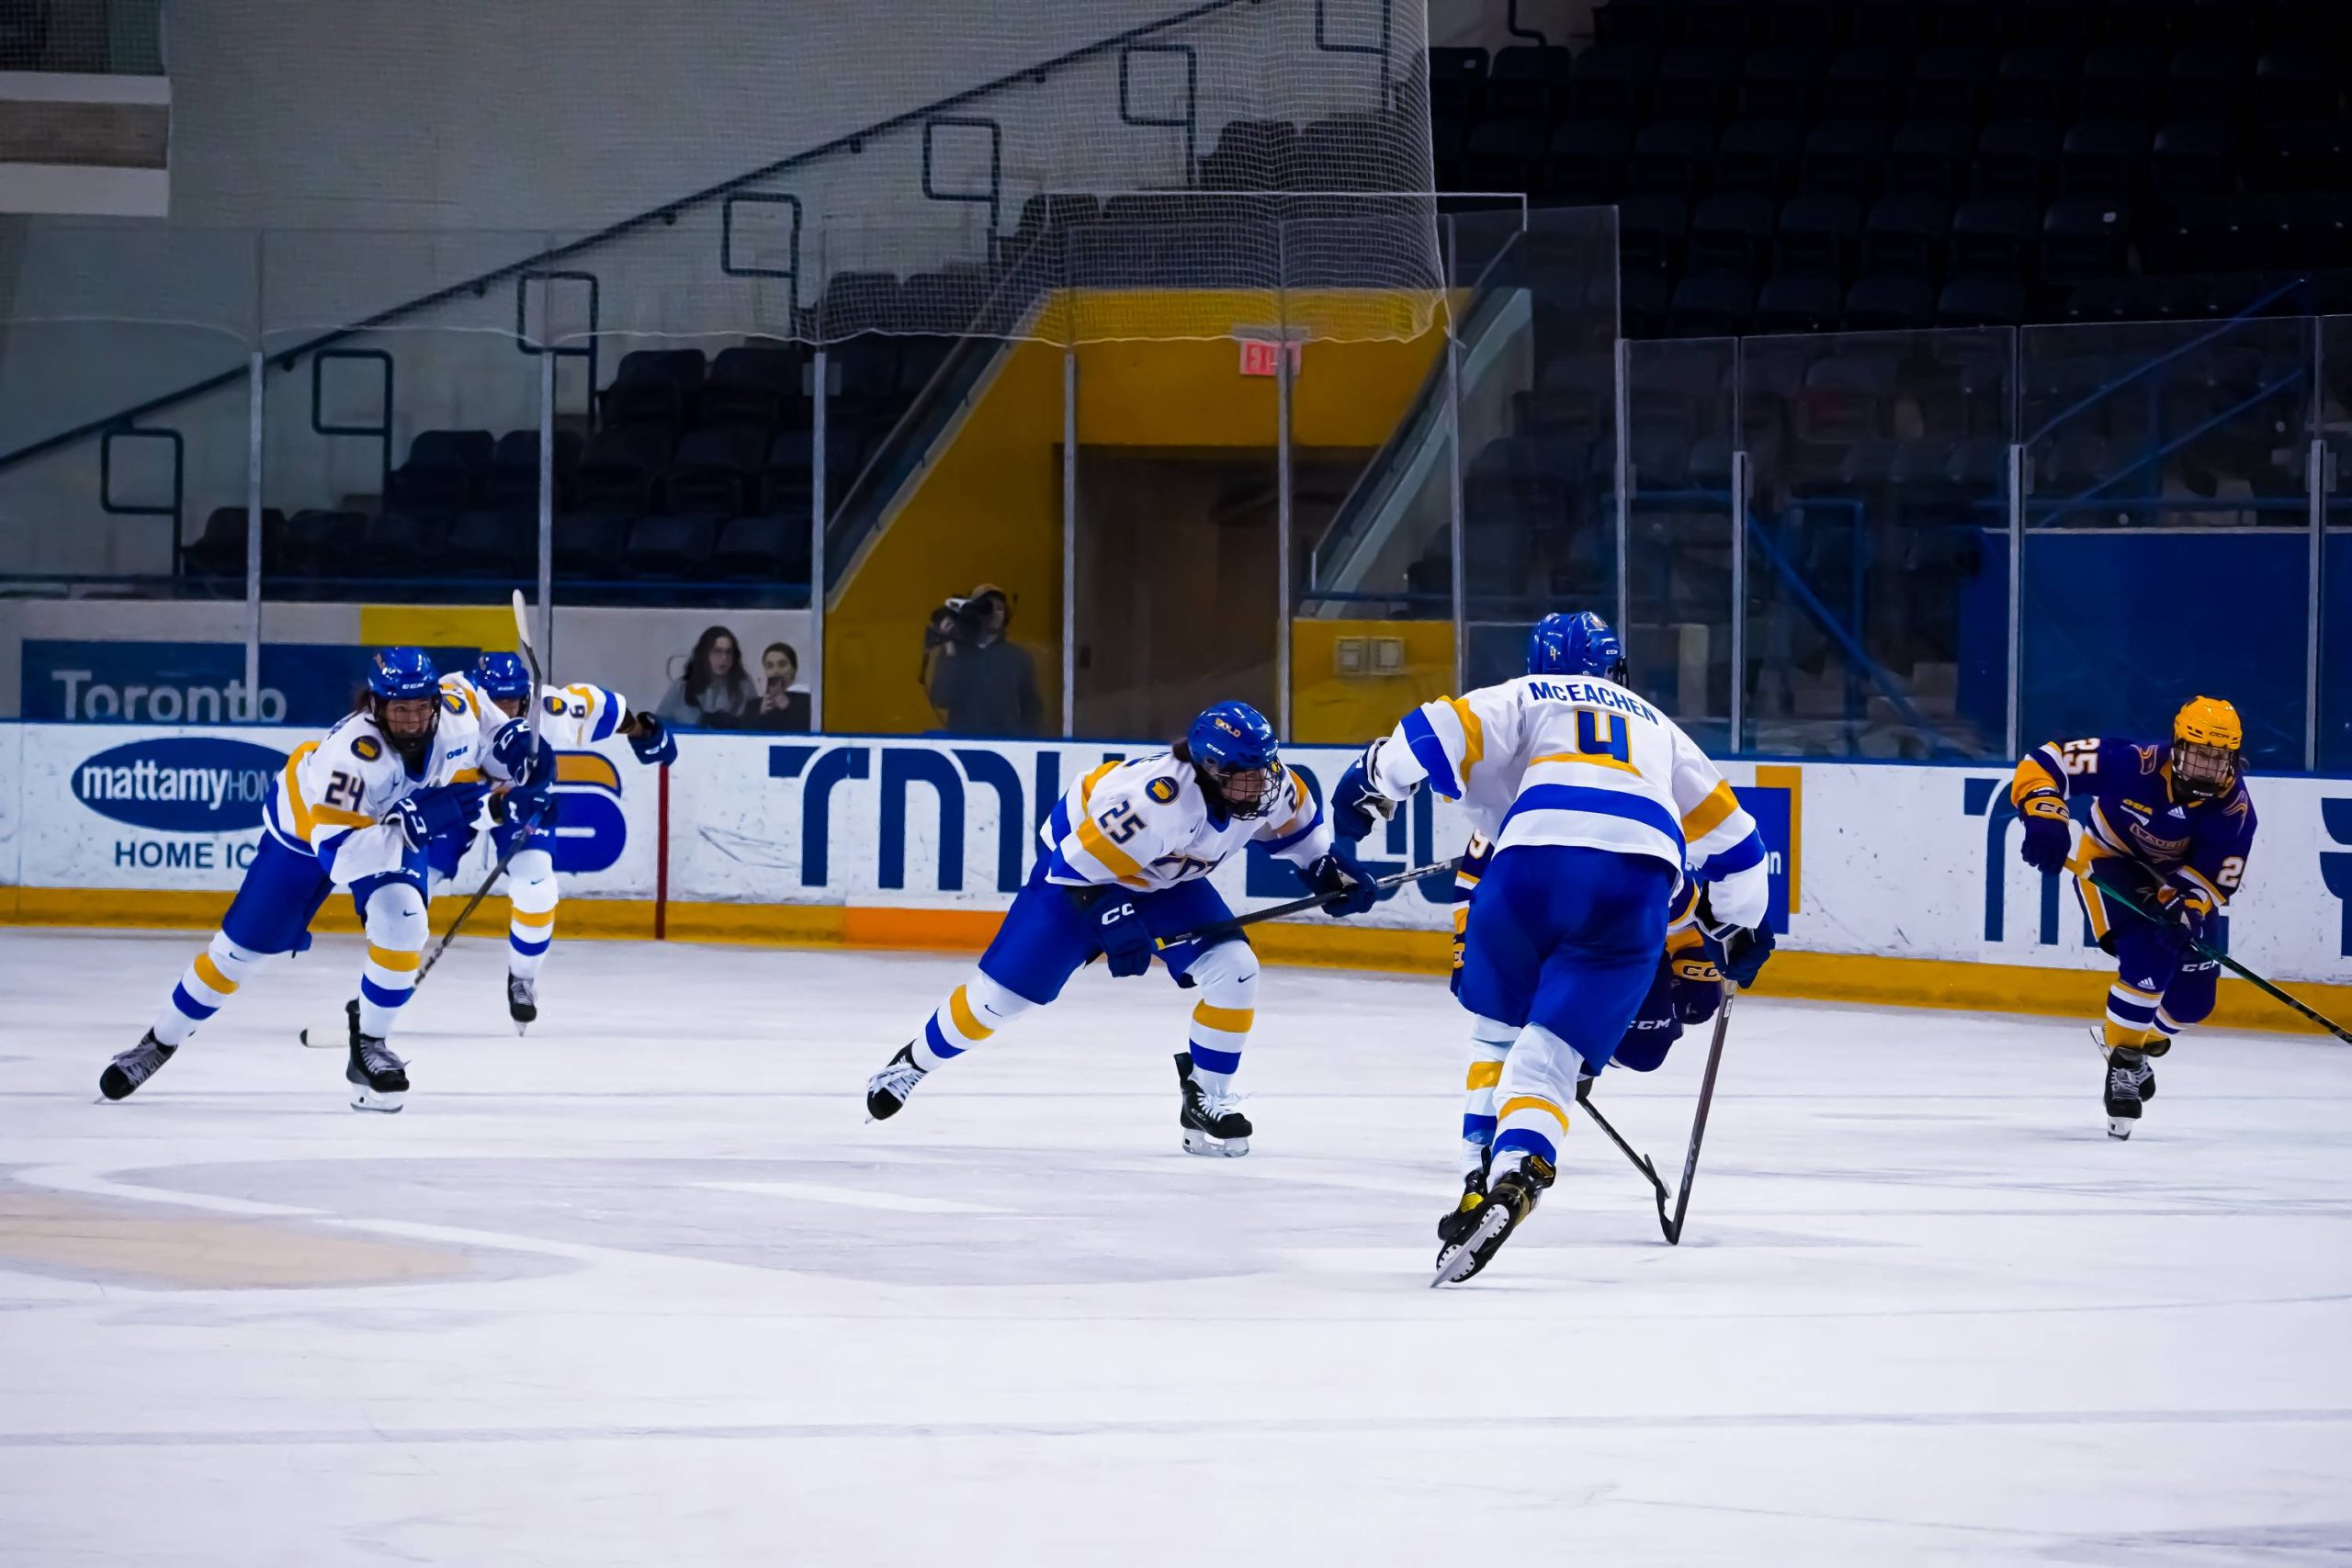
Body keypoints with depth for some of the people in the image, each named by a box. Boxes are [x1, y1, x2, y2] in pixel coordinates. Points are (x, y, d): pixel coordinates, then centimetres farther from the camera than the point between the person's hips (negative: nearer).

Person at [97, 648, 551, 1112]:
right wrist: (414, 824, -54)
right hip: (307, 825, -4)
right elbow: (337, 855, -47)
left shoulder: (454, 713, -27)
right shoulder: (351, 751, -43)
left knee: (401, 921, -23)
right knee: (242, 946, 3)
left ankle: (369, 1040, -1)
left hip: (401, 820, 4)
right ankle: (161, 1040, 23)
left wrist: (521, 750, -23)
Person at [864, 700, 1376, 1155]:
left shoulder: (1267, 782, -22)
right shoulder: (1156, 800, -42)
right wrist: (1111, 920, -39)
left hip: (1166, 880, 6)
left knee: (1233, 969, -15)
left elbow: (1294, 819, 4)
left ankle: (1207, 1100, 0)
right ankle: (914, 1063, 21)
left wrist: (1329, 867, -3)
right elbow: (1085, 858, -33)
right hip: (1080, 861, -6)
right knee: (1004, 989, -3)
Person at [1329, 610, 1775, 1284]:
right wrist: (1739, 928, 51)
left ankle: (1483, 1181, 20)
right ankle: (1514, 1175, -29)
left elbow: (1440, 732, 6)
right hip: (1637, 888, 2)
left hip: (1534, 863, -2)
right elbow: (1728, 836, 38)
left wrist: (1374, 780, 19)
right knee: (1550, 1053, -3)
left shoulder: (1524, 698, 26)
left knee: (1496, 1032, 23)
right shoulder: (1657, 728, 36)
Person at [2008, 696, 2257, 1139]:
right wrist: (2044, 817, -44)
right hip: (2111, 863, -4)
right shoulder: (2132, 762, -32)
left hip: (2180, 882, 4)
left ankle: (2142, 1041, 36)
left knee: (2192, 1000, 3)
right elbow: (2043, 764, -29)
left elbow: (2217, 875, -20)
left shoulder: (2234, 807, -22)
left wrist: (2187, 906, -39)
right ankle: (2122, 1065, -10)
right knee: (2149, 961, -28)